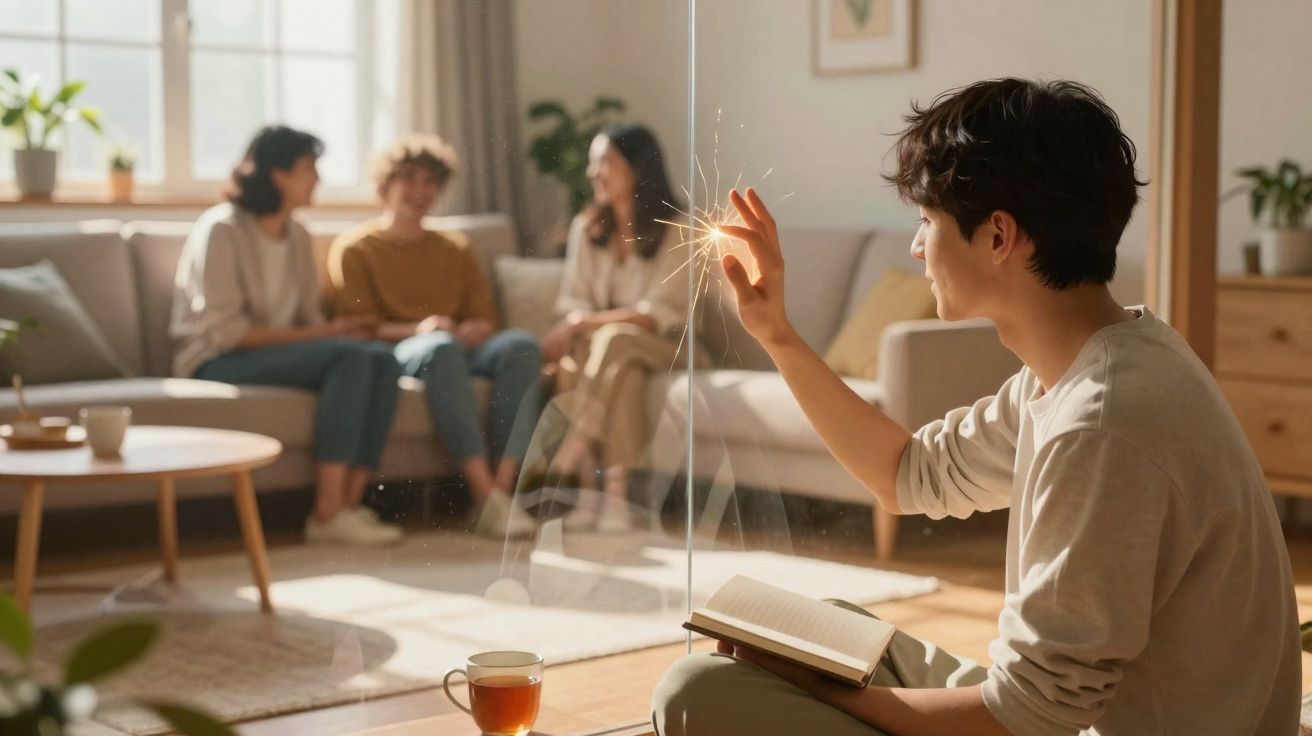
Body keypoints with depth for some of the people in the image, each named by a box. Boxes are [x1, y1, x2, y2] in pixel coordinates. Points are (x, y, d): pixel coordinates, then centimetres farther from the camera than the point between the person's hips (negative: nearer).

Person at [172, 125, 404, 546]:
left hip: (279, 354, 7)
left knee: (382, 360, -20)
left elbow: (310, 320, 12)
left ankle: (350, 502, -25)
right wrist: (317, 334, -19)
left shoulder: (298, 236, 12)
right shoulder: (221, 230, -10)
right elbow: (224, 331, -17)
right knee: (350, 357, -29)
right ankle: (327, 514, -32)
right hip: (214, 365, -7)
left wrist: (330, 330, -12)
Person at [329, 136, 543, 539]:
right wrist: (417, 329, -19)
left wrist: (476, 330, -8)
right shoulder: (355, 249, 13)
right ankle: (484, 493, -46)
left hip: (461, 349, 4)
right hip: (394, 354, -4)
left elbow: (485, 318, 18)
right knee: (441, 346, -40)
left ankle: (502, 486, -38)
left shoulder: (457, 251, 27)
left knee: (521, 344, -29)